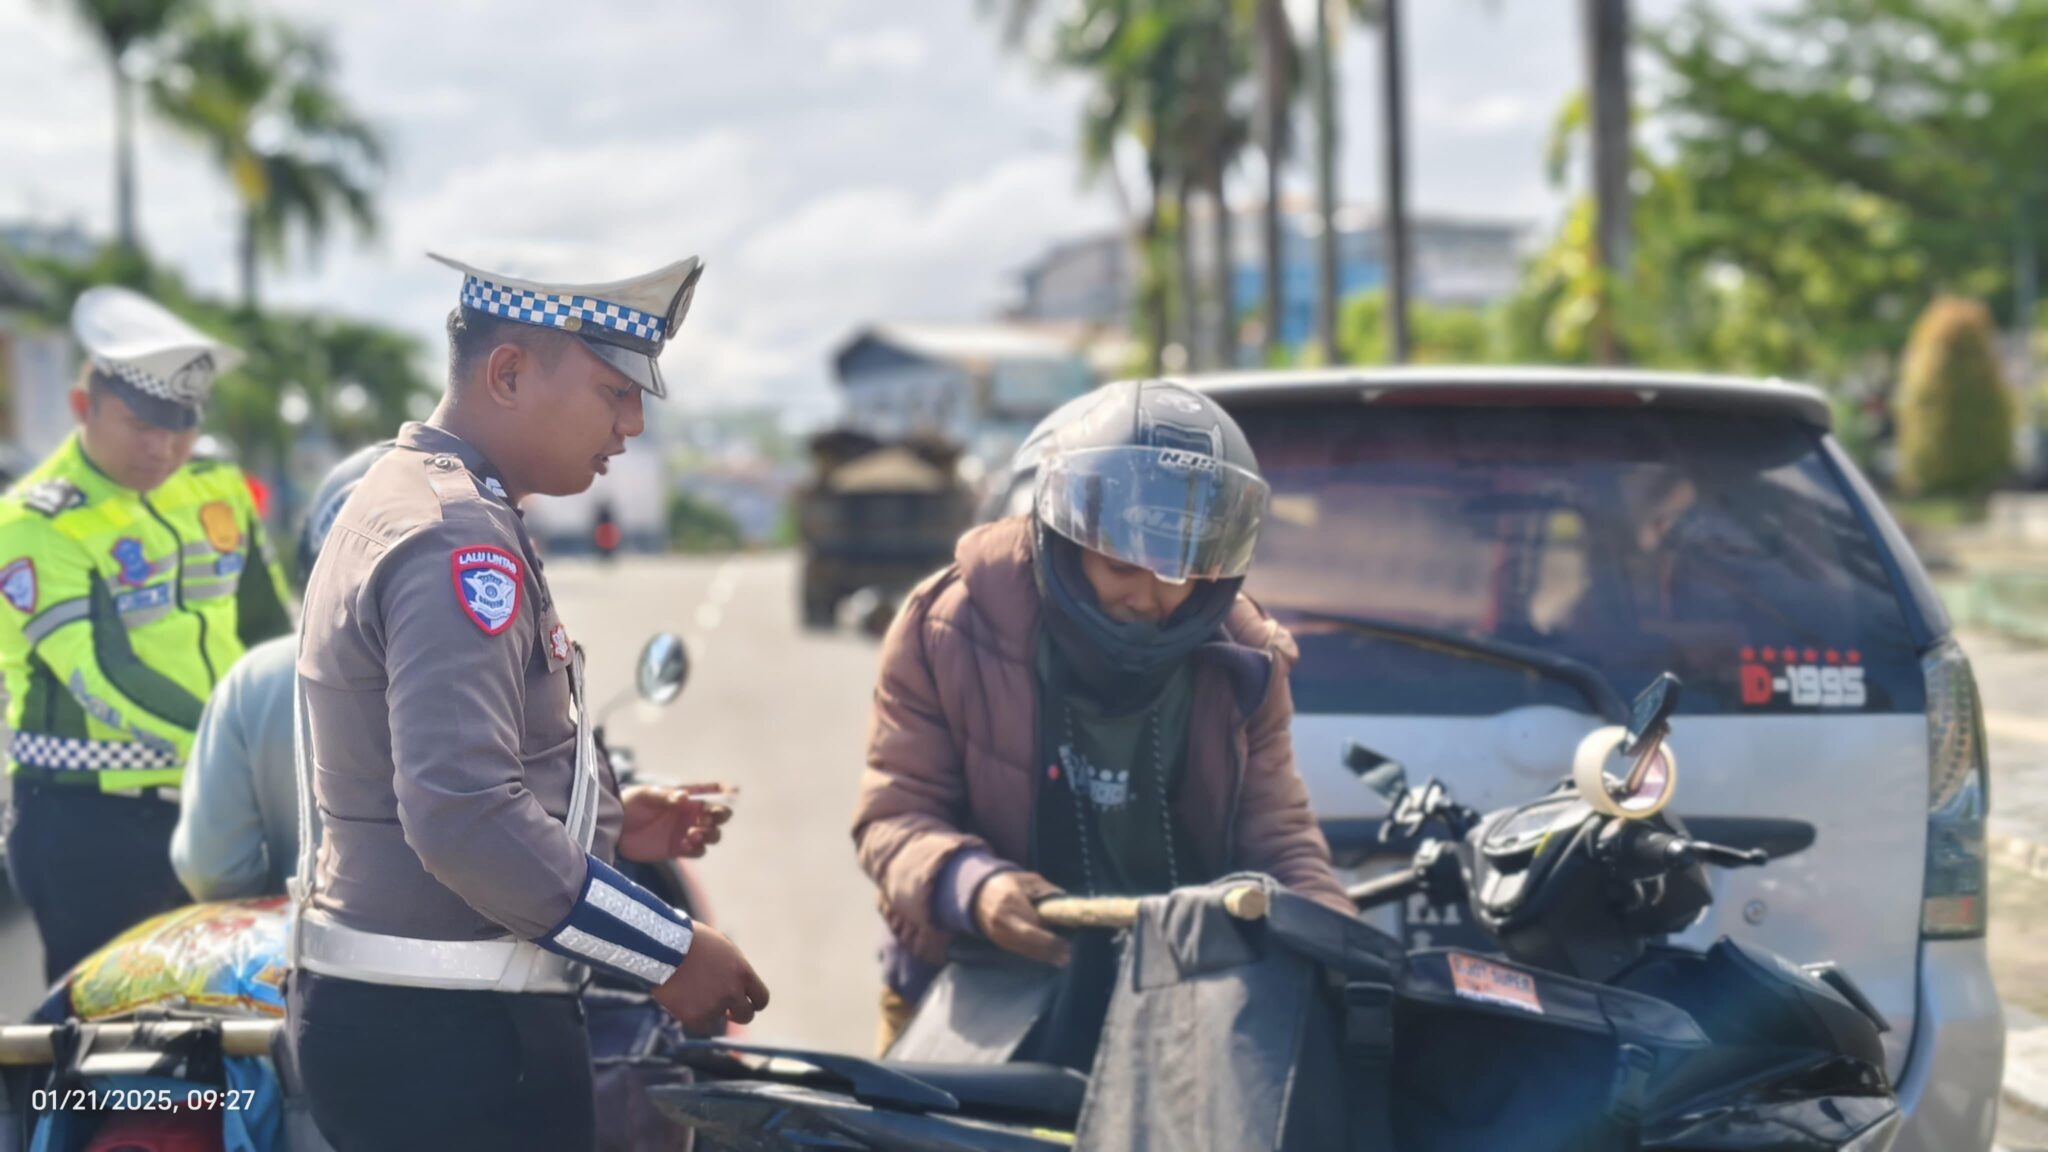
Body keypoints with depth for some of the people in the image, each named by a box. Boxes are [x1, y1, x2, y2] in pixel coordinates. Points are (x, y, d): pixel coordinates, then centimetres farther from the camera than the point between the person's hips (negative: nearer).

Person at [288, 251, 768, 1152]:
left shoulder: (402, 499, 14)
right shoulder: (458, 540, -18)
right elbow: (464, 818, -27)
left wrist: (607, 819, 14)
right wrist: (669, 954, -20)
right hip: (450, 1037, -10)